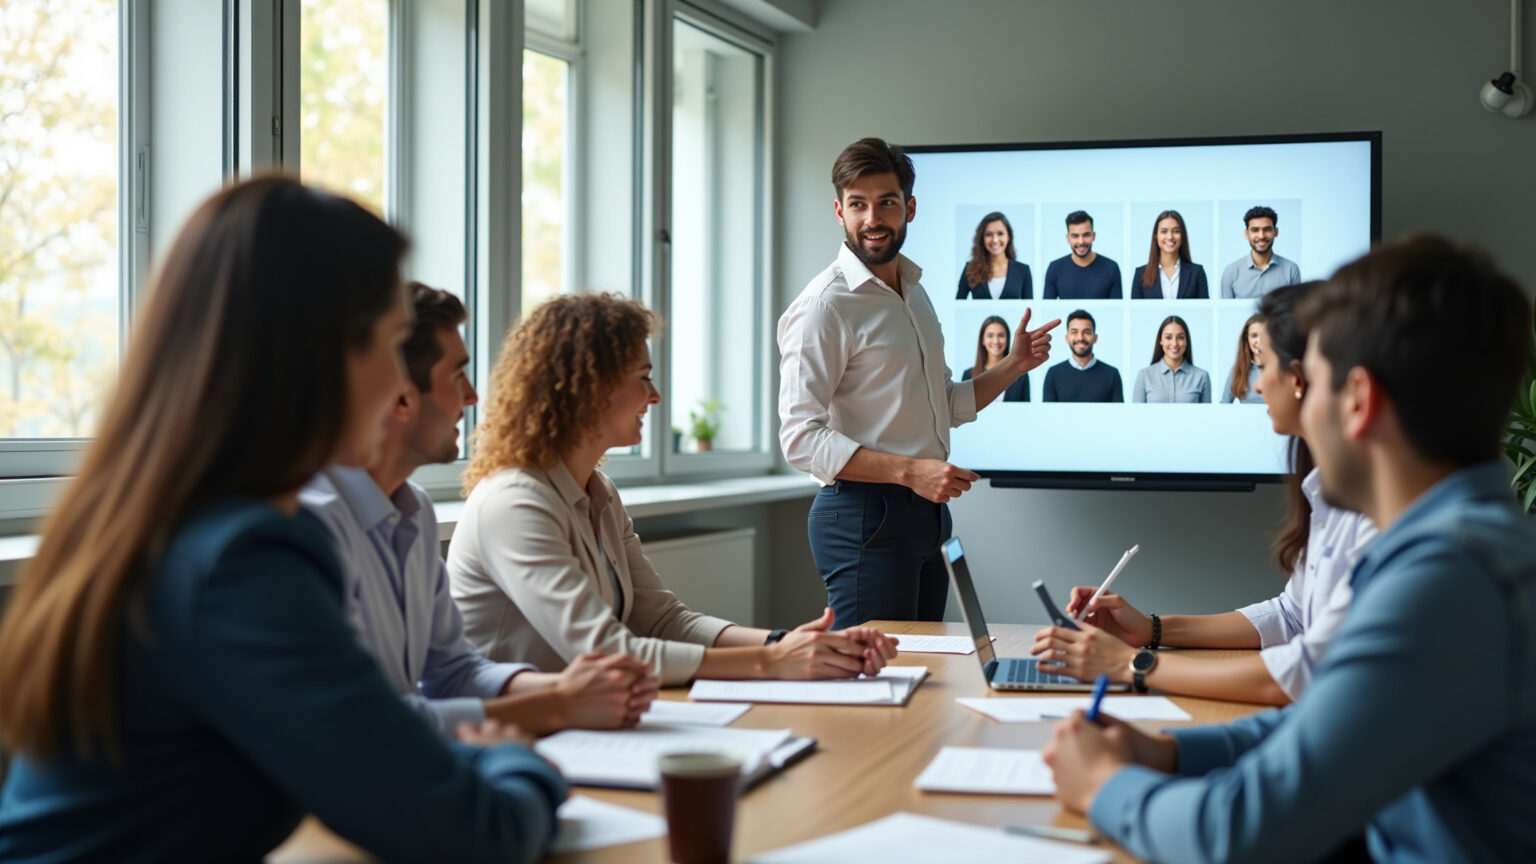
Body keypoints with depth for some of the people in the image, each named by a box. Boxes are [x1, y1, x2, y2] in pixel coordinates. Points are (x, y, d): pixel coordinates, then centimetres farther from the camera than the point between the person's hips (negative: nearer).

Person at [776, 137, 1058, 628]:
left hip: (926, 513, 9)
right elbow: (801, 438, -19)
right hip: (863, 515, -9)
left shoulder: (914, 292, 15)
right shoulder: (824, 305, -12)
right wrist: (908, 470, -25)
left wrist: (1012, 367, 11)